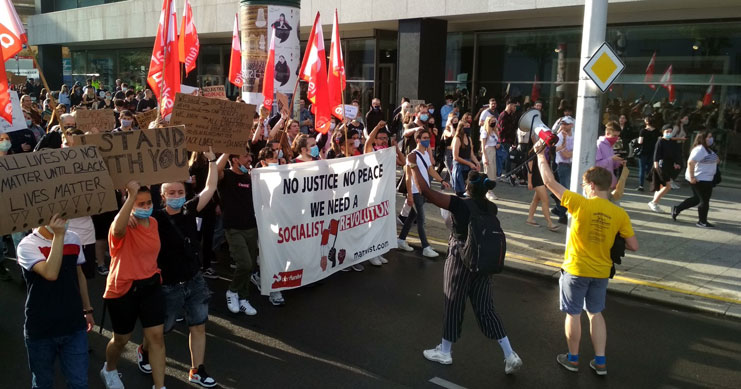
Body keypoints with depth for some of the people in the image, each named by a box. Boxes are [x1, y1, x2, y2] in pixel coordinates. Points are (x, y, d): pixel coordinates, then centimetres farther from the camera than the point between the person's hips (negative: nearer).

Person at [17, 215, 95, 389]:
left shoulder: (73, 239, 2)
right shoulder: (27, 245, -14)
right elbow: (51, 273, -32)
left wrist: (87, 310, 17)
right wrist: (59, 235, -30)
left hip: (74, 327, 3)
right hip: (40, 330, -3)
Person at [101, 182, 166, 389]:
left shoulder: (153, 222, 1)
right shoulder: (124, 227, -20)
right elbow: (117, 229, -48)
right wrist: (131, 196, -47)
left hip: (150, 285, 5)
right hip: (122, 289, -5)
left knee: (156, 336, 2)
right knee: (121, 338, 14)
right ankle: (109, 370, 47)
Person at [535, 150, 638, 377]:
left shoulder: (580, 204, -19)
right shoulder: (619, 214, -8)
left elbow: (549, 181, -13)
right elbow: (633, 246, -4)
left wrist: (541, 156, 0)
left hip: (576, 270, -4)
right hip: (601, 272, 4)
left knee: (573, 314, 12)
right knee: (595, 313, 19)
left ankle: (572, 359, 25)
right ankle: (600, 362, 23)